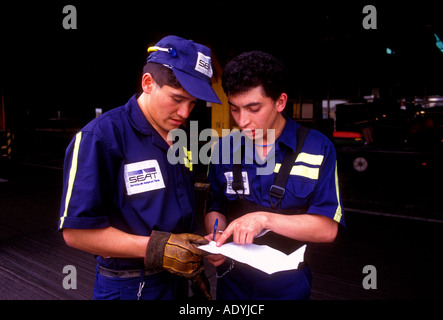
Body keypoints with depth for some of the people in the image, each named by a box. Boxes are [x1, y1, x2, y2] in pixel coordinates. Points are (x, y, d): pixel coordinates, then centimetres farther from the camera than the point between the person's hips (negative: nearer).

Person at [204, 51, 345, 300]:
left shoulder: (317, 149, -14)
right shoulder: (225, 149, -5)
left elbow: (328, 228, -16)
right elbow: (216, 209, 5)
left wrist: (265, 219, -27)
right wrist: (216, 239, -15)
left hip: (288, 286, -2)